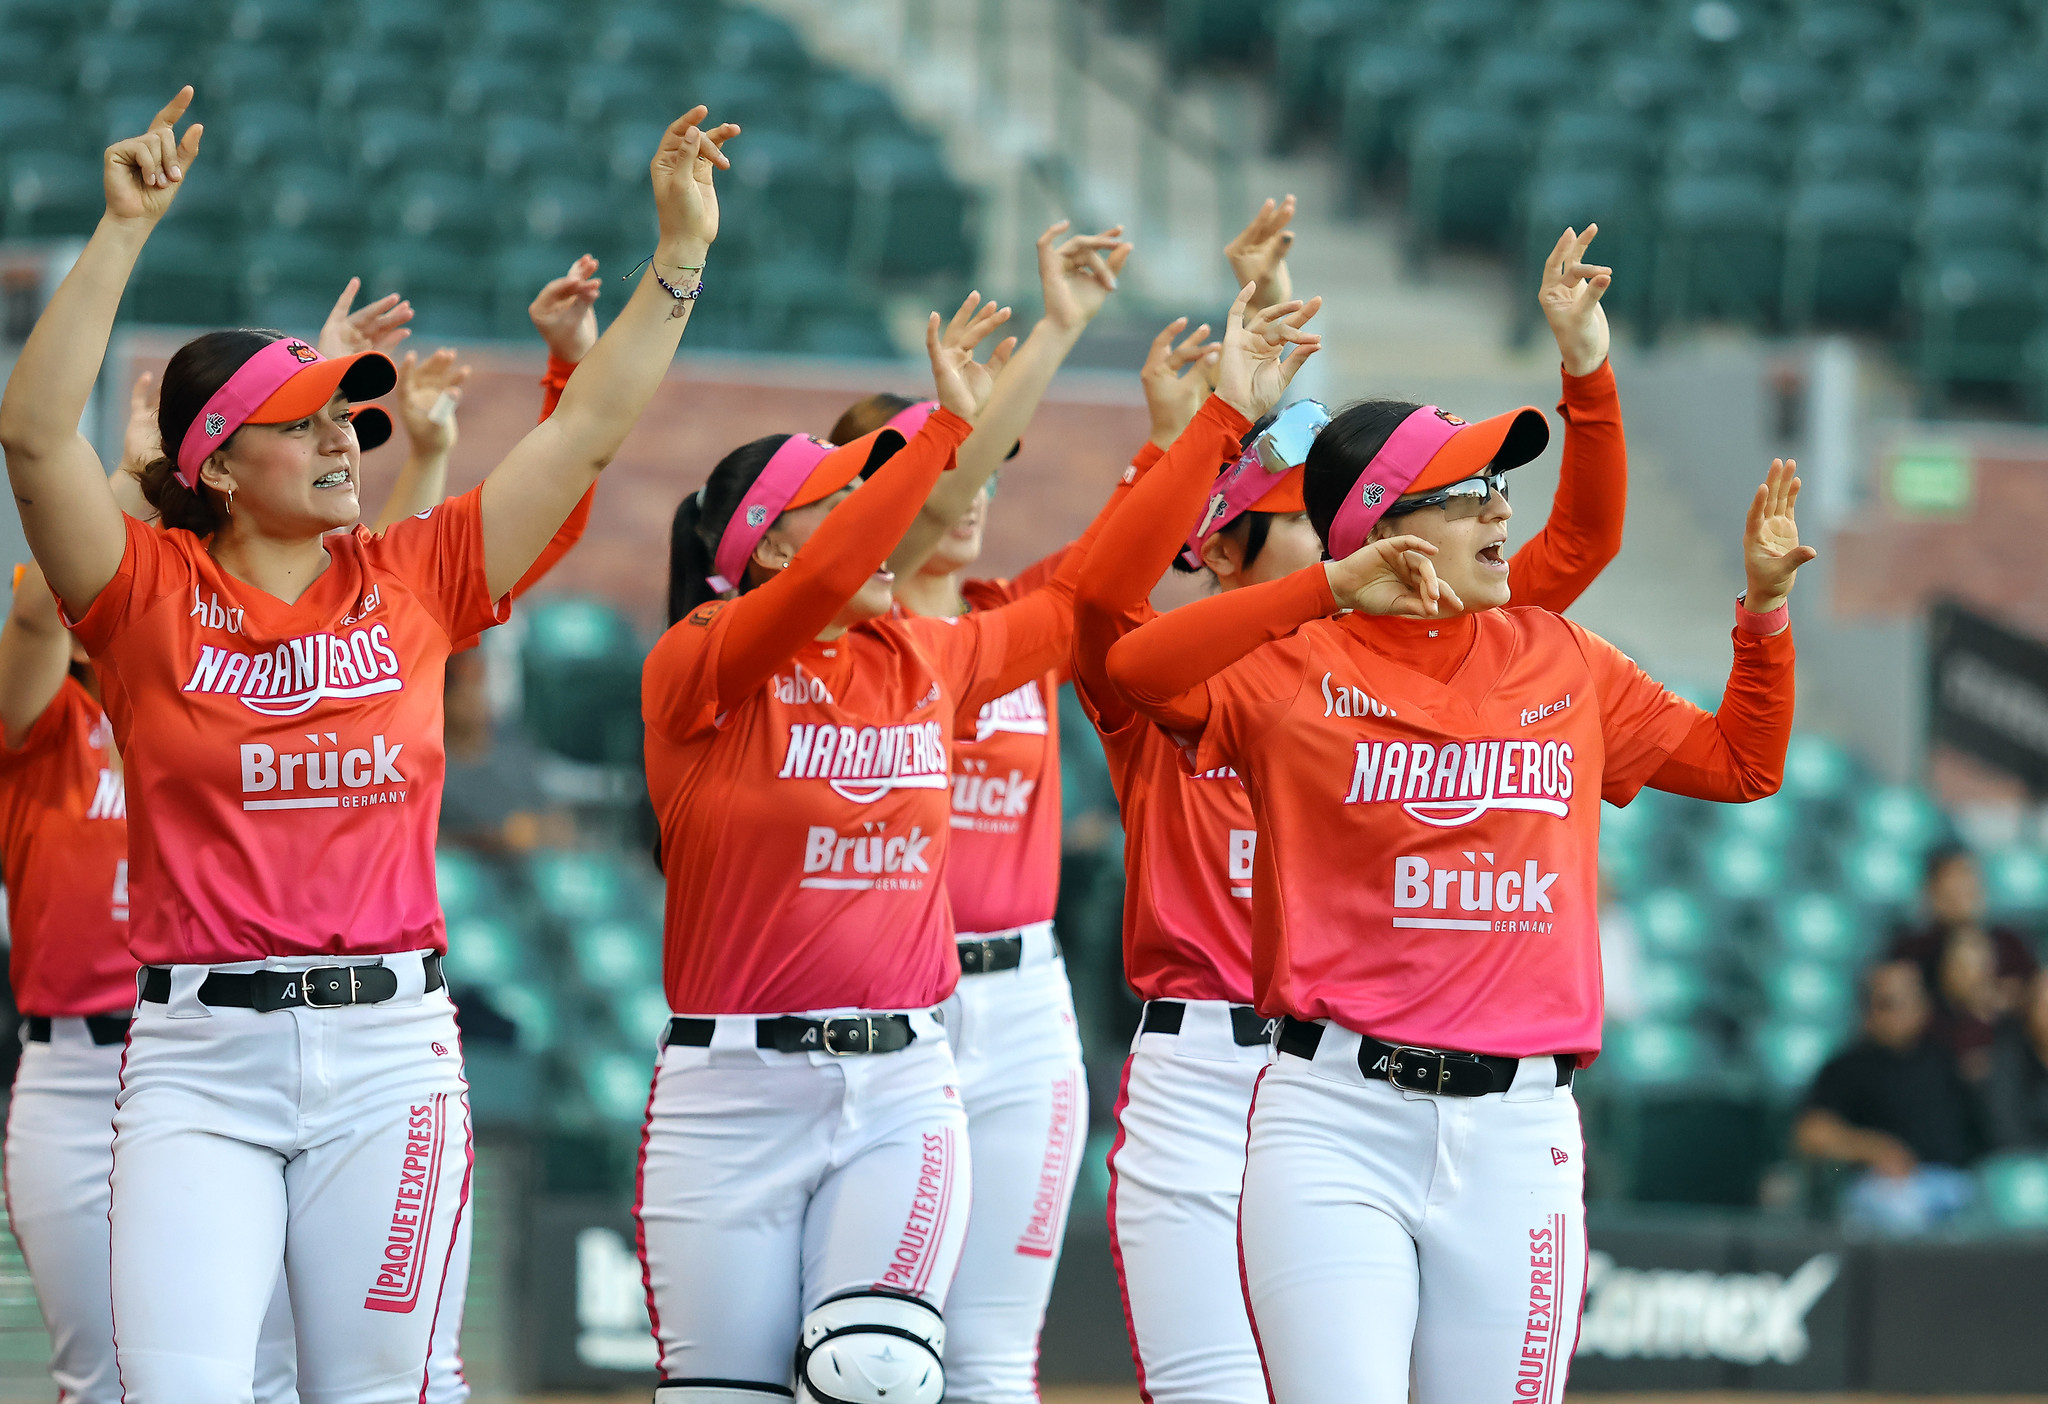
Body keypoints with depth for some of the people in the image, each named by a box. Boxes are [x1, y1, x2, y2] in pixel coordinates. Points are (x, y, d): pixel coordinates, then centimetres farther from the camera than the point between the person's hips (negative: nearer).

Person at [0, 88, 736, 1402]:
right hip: (199, 1053, -2)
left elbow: (592, 426, 9)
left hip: (388, 1047, 2)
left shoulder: (414, 582, 8)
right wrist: (126, 233, -18)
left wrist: (683, 249, 4)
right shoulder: (153, 594, 1)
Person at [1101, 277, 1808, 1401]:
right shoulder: (1293, 670, 0)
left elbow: (1741, 763, 24)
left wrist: (1763, 606, 11)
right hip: (1334, 1123, -4)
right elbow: (1133, 664, -20)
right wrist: (1335, 588, -24)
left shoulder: (1562, 664, 14)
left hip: (1518, 1135, 4)